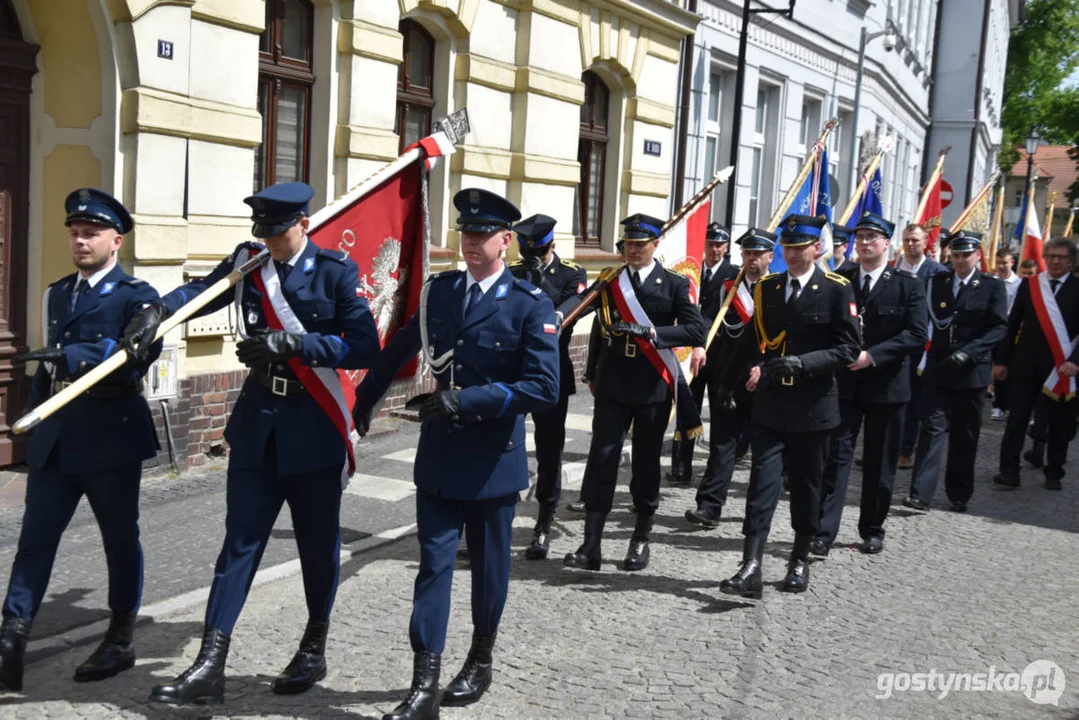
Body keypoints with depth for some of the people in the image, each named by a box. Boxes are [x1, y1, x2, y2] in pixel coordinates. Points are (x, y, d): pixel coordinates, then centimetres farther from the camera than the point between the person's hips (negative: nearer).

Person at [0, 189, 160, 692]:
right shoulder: (56, 294, 15)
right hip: (55, 435, 6)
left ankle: (121, 641, 22)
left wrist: (68, 355, -34)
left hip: (111, 434, -5)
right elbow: (49, 363, 20)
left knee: (120, 538, 7)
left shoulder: (136, 297, -6)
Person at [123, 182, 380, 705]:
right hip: (257, 422, 3)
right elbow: (201, 291, 9)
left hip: (314, 426, -3)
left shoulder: (336, 271, -9)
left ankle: (314, 650, 28)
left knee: (317, 542, 9)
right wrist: (159, 311, -13)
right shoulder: (248, 260, 4)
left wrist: (292, 342, -25)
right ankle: (209, 667, 5)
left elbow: (364, 347, -15)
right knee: (240, 541, 3)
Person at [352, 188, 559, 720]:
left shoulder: (530, 305, -10)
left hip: (494, 457, -3)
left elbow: (543, 387, -18)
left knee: (488, 564, 13)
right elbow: (399, 348, 19)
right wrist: (365, 398, 25)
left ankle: (481, 662, 33)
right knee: (434, 563, 1)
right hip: (439, 455, 3)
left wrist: (466, 399, -23)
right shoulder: (438, 291, 4)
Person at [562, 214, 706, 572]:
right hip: (613, 384, 1)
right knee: (601, 458, -4)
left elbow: (696, 330, -10)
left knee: (646, 462, 8)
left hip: (653, 386, -1)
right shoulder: (609, 280, 8)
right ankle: (591, 545, -3)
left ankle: (641, 539, 22)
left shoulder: (674, 284, 0)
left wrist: (653, 333, -22)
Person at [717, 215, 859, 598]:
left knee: (806, 485, 10)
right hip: (770, 404, 2)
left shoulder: (837, 289, -4)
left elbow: (848, 349, -9)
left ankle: (800, 559, 27)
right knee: (762, 482, -6)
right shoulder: (766, 287, 8)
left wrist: (802, 363, -20)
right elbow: (752, 340, 16)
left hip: (813, 405, -2)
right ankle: (751, 567, -10)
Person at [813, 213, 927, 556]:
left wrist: (872, 355, -18)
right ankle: (823, 531, -3)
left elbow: (917, 335, -10)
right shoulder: (840, 280, 6)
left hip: (886, 384, -1)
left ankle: (872, 530, 23)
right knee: (836, 456, -3)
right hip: (844, 382, 1)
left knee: (880, 463, 9)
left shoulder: (907, 284, -1)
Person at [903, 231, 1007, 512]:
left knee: (965, 436, 8)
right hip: (938, 369, 1)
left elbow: (999, 328, -8)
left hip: (972, 371, -1)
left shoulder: (992, 286, 0)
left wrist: (967, 352, -18)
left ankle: (959, 495, 18)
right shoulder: (937, 282, 8)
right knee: (932, 428, -6)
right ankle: (920, 493, -10)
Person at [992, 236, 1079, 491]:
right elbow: (1013, 324, 6)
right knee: (1017, 418, -2)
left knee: (1058, 423, 9)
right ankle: (1009, 472, -1)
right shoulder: (1028, 285, 5)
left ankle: (1054, 473, 21)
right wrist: (1001, 360, 4)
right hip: (1025, 364, 1)